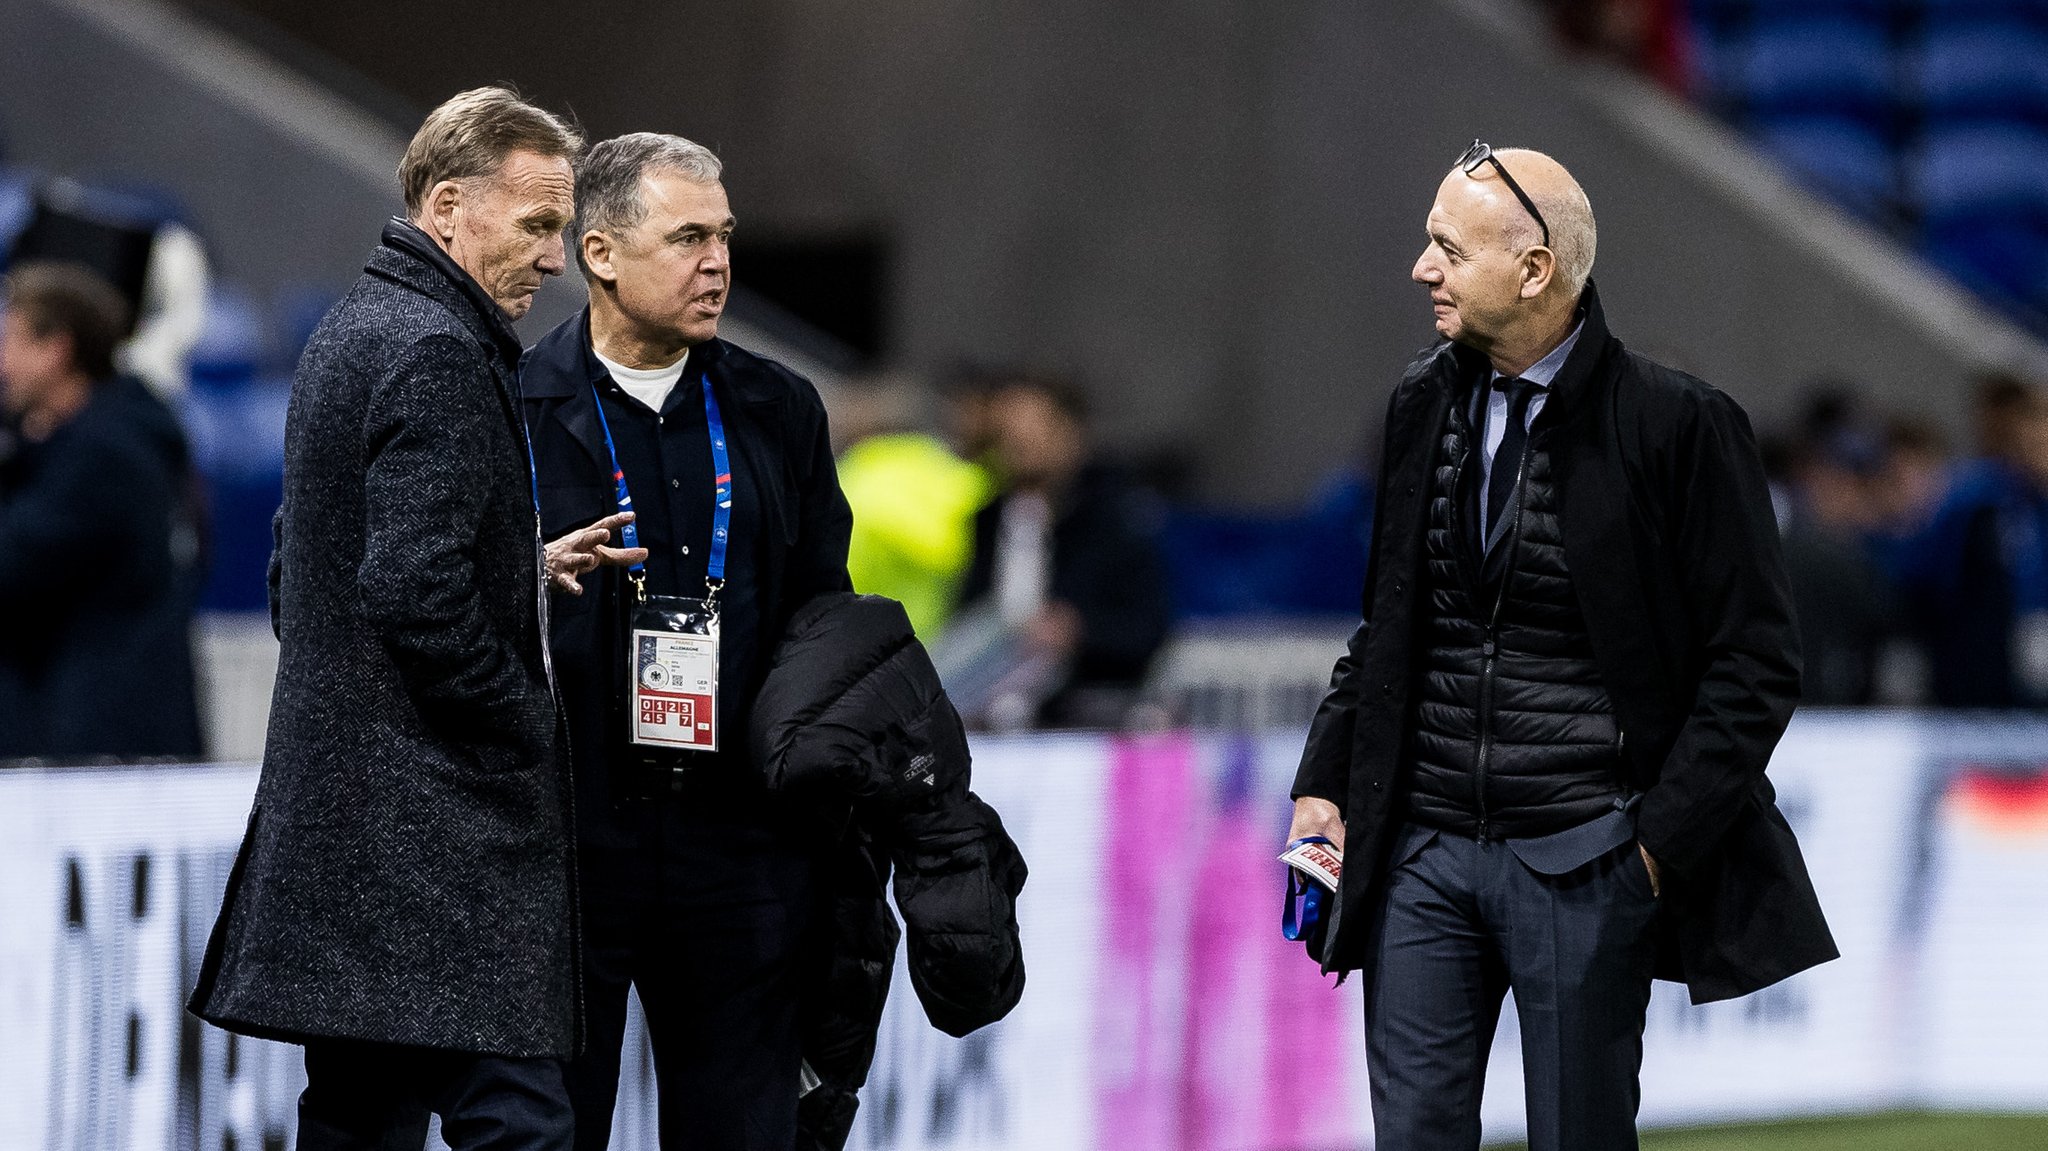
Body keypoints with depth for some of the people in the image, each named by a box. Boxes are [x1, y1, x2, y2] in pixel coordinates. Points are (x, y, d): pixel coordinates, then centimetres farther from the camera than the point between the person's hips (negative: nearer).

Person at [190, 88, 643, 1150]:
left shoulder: (347, 335, 18)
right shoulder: (439, 354, -14)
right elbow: (418, 595, -23)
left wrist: (528, 570, 18)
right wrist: (533, 731, -10)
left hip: (335, 804, 11)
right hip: (438, 817, -11)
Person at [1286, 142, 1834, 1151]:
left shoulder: (1676, 424, -9)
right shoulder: (1424, 405, 8)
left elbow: (1754, 661, -6)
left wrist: (1665, 836, -11)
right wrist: (1325, 782, 9)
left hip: (1582, 865, -5)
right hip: (1423, 851, 5)